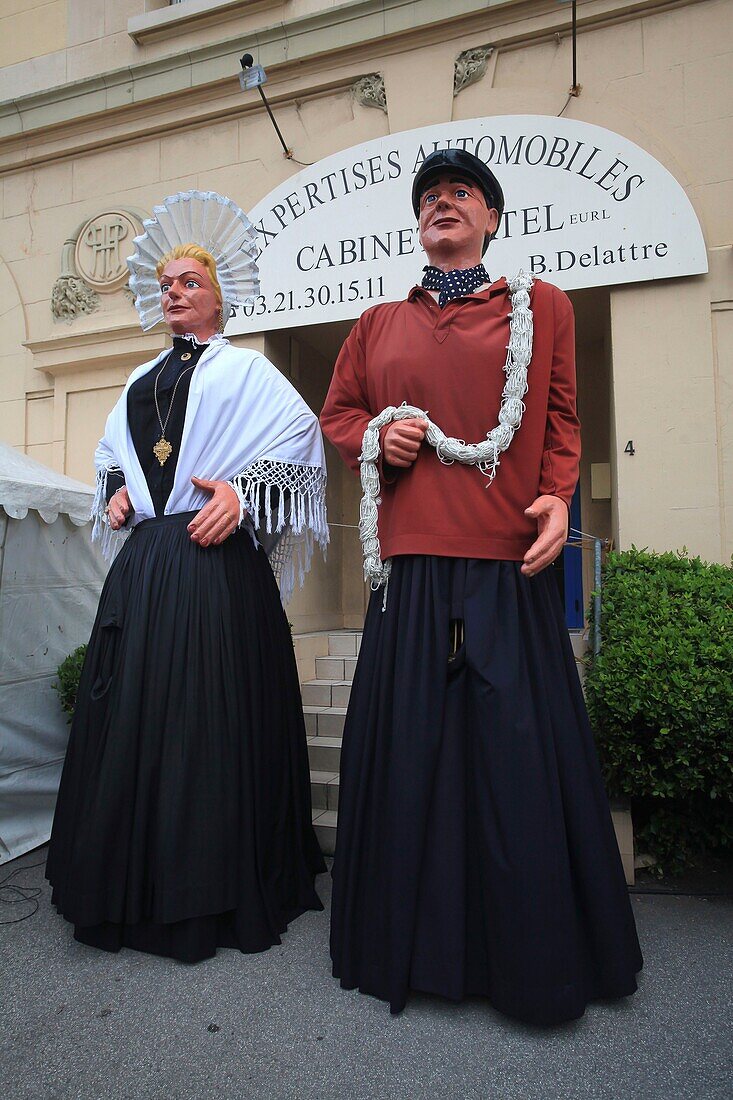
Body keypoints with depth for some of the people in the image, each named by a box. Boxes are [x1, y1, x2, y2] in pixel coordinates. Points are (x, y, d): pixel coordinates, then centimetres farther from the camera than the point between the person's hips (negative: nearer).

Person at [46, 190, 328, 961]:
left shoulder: (244, 369, 5)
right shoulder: (144, 380, 22)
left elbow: (301, 437, -6)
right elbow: (113, 450, 31)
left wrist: (244, 492, -17)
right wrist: (118, 490, 11)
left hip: (214, 560, -6)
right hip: (141, 564, 7)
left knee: (212, 717, -3)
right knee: (133, 712, 8)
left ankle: (215, 890, 13)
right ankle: (135, 888, 25)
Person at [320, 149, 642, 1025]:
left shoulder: (541, 307, 13)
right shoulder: (380, 324, 17)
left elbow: (561, 421, 11)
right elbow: (336, 413, 22)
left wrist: (558, 498, -6)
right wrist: (376, 436, 0)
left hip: (508, 563, -1)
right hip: (412, 565, 2)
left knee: (518, 749, 2)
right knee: (411, 747, 6)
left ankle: (534, 960, 24)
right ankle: (416, 946, 27)